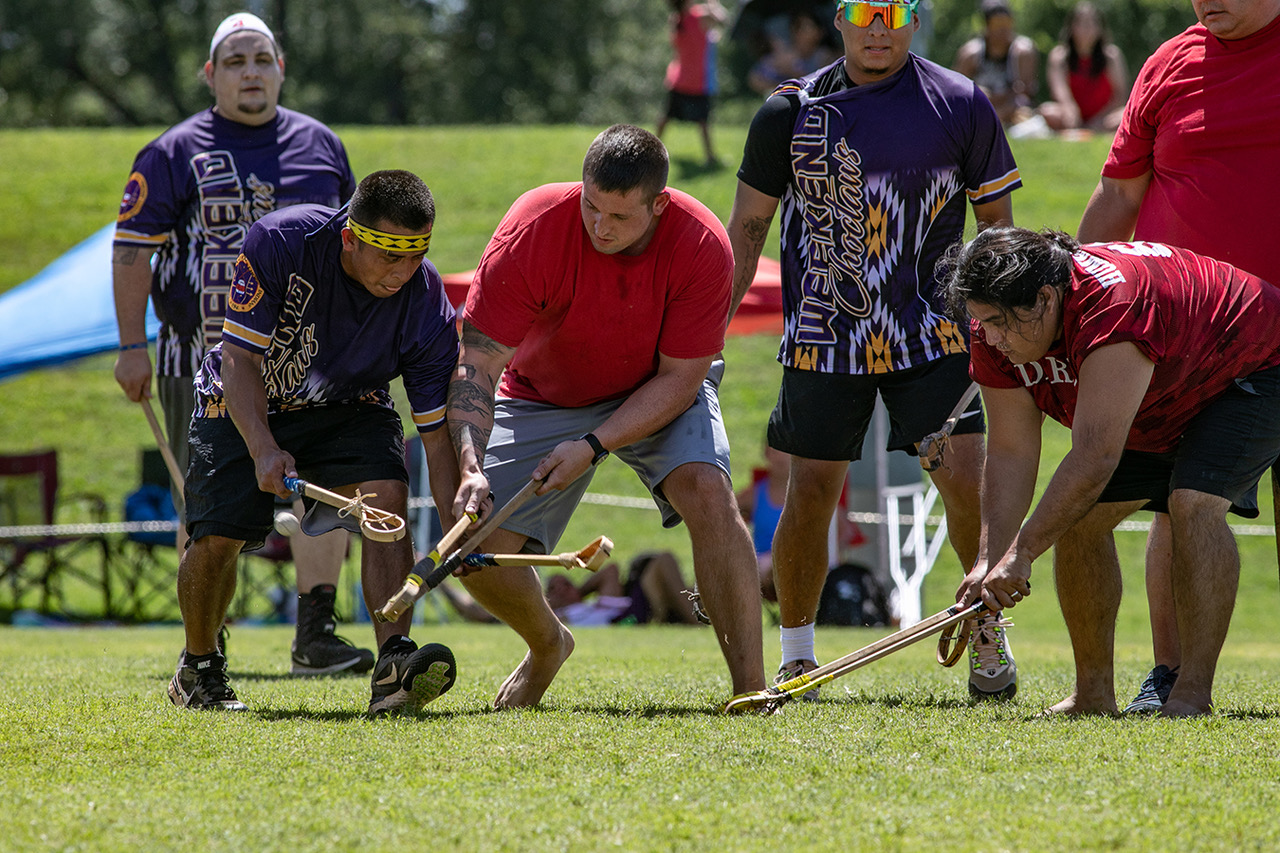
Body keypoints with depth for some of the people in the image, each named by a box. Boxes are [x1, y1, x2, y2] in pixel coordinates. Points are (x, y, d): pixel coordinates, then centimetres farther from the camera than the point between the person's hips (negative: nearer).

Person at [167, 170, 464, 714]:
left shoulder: (427, 307, -26)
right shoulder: (279, 242, -30)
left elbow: (437, 437, -21)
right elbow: (240, 358, -25)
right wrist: (263, 450, -39)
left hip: (348, 407, 1)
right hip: (245, 404, -1)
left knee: (386, 495, -27)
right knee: (217, 538, -13)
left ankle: (392, 665, -35)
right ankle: (197, 669, 15)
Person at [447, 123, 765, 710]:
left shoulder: (702, 246, -28)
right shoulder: (532, 230, -29)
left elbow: (680, 378, -21)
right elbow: (477, 361, -26)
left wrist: (593, 446, -32)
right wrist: (471, 469, -40)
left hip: (658, 393, -1)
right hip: (542, 397, 1)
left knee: (706, 489, -30)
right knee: (479, 551, -12)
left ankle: (751, 686, -27)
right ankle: (548, 646, 23)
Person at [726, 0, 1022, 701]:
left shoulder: (961, 104, 0)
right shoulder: (792, 110, 1)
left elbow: (996, 222, 8)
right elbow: (747, 227, 7)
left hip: (931, 334, 0)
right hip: (823, 338, 1)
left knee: (966, 481, -10)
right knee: (810, 493, -1)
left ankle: (989, 633, 10)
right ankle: (796, 657, 15)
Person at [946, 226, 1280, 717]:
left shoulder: (1111, 309, -42)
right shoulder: (999, 332, -17)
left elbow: (1095, 458, -42)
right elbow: (1010, 452, -13)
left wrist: (1022, 552, -39)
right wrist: (990, 559, -25)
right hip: (1159, 416, 8)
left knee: (1194, 502, -30)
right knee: (1076, 516, -4)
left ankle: (1194, 693, -28)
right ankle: (1094, 692, 4)